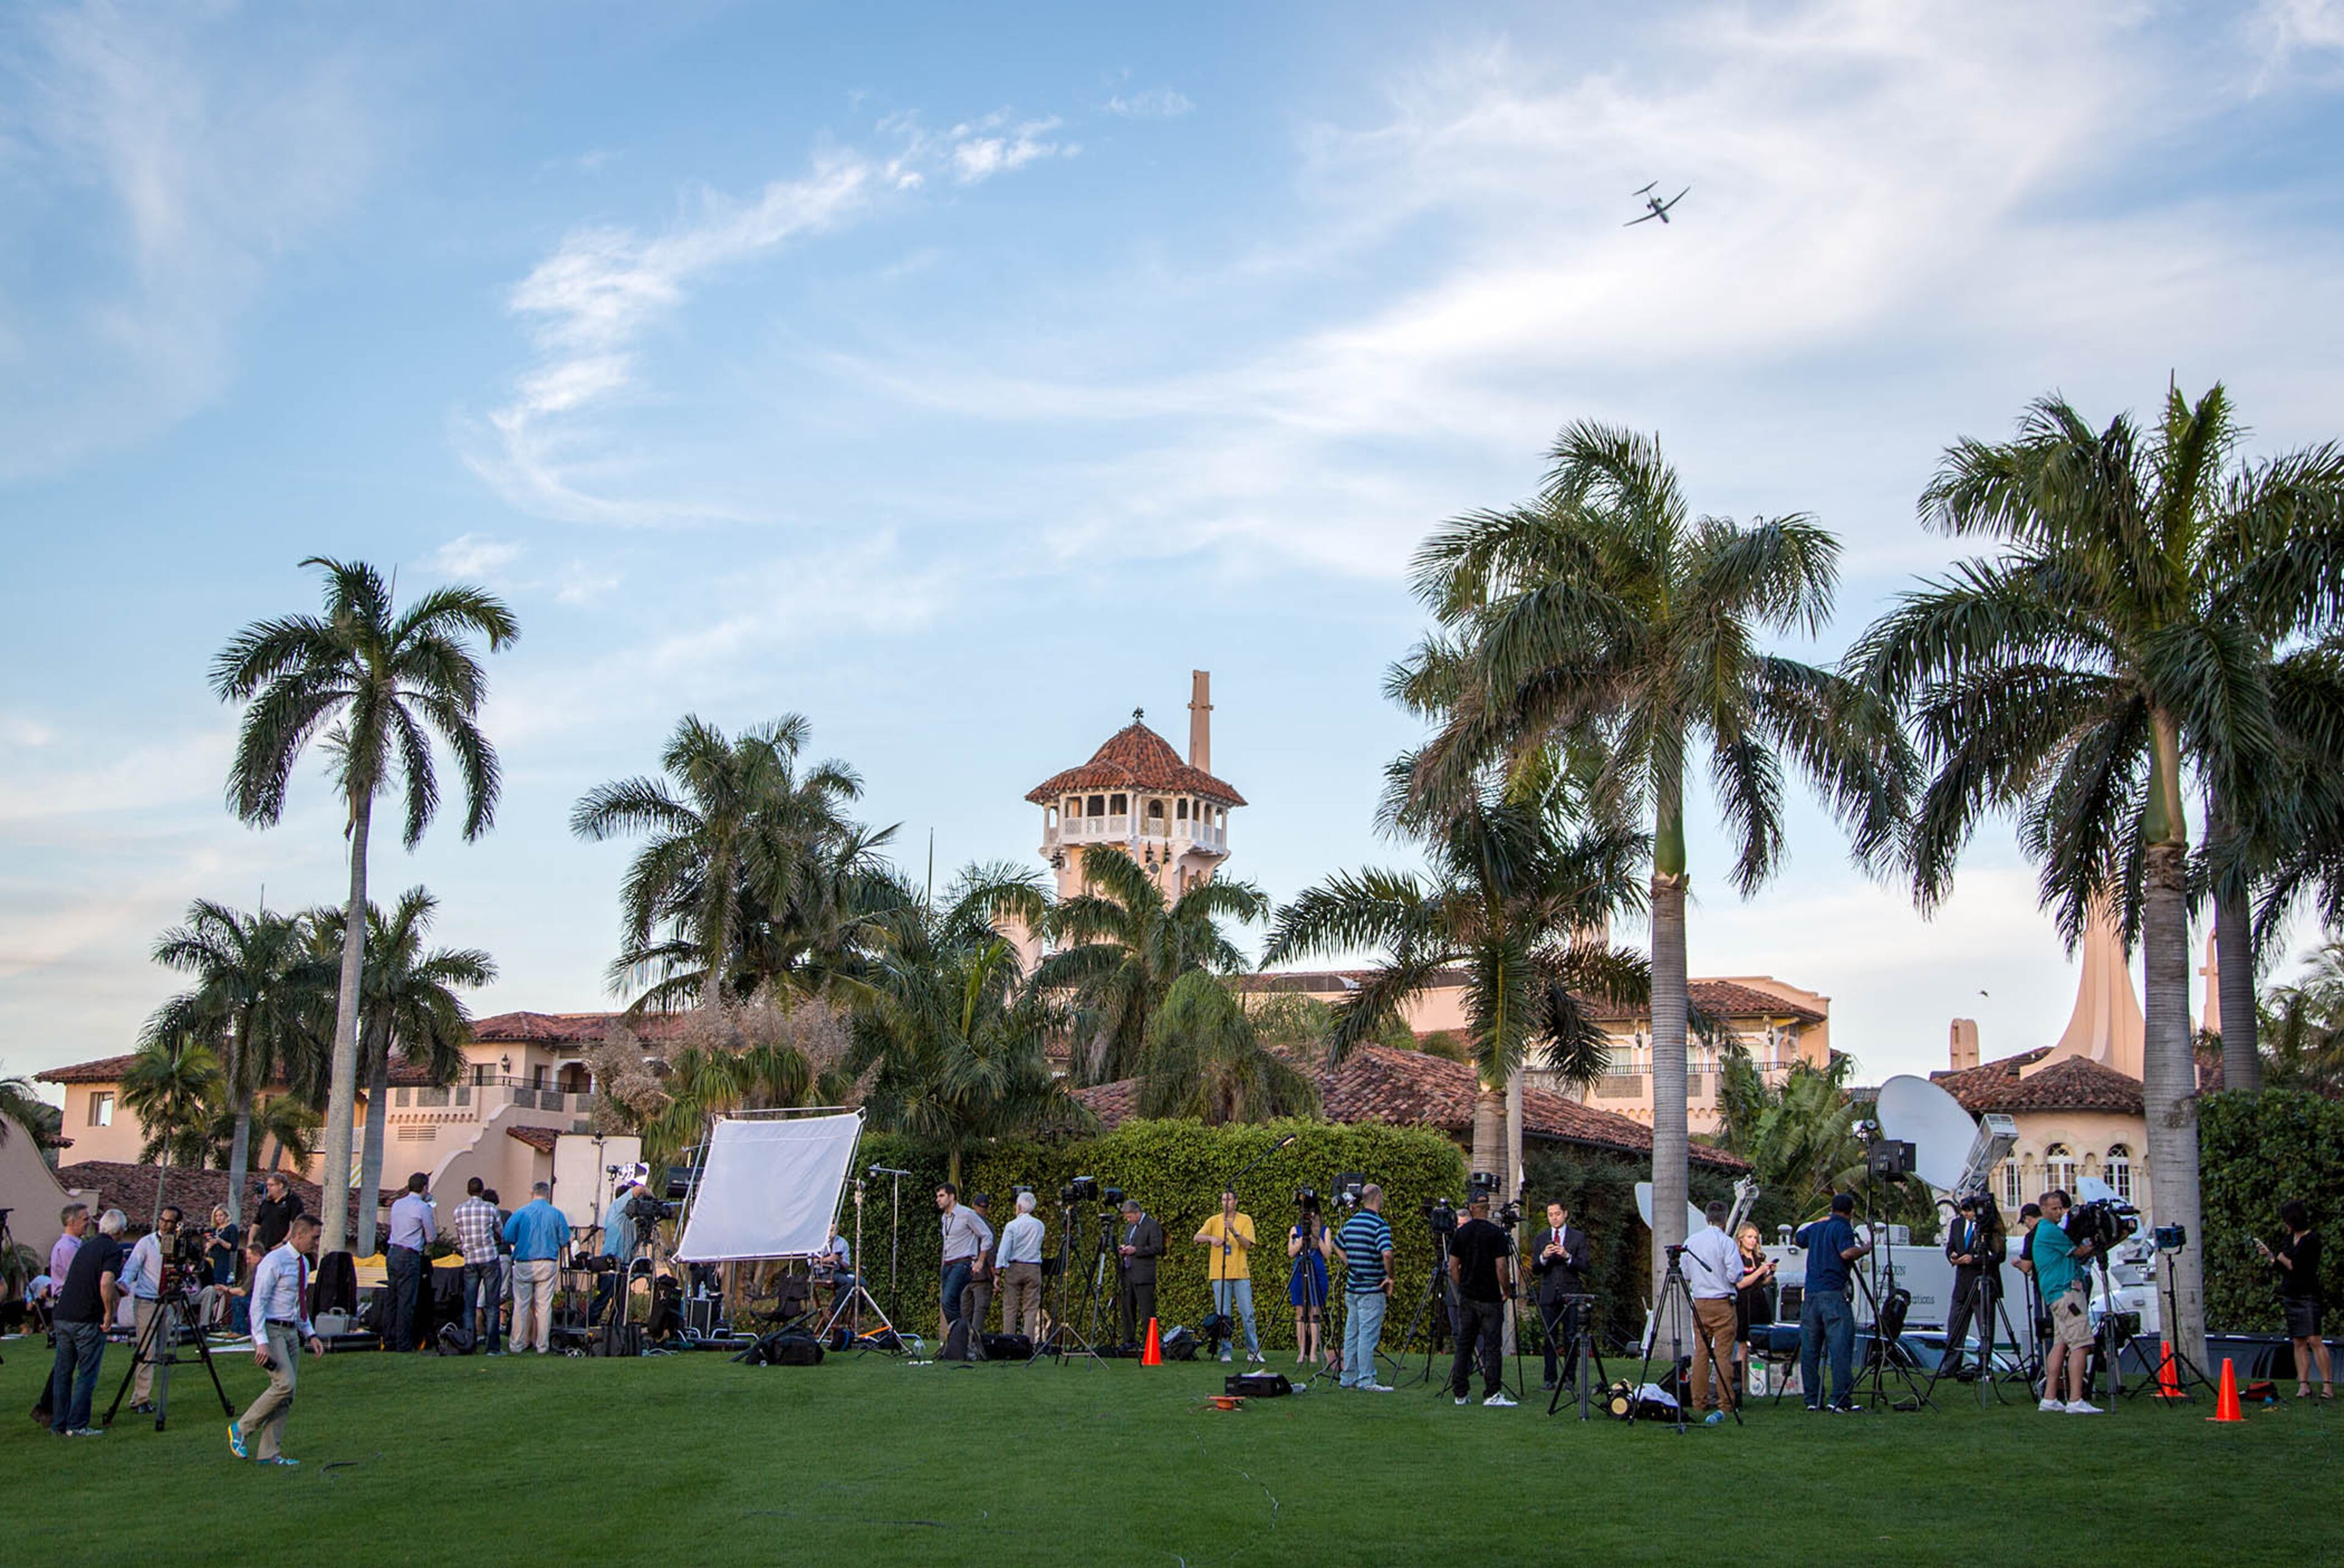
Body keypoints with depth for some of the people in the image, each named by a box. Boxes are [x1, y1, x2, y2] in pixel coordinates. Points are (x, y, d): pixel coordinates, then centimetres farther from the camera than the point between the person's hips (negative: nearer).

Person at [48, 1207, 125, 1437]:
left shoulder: (86, 1246, 17)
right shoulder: (113, 1250, -7)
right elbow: (105, 1284, -22)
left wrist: (115, 1289, 48)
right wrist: (109, 1313, -10)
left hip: (62, 1317, 7)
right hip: (87, 1320, -7)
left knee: (62, 1372, 12)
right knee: (87, 1374, 0)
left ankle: (59, 1423, 16)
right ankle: (77, 1425, -2)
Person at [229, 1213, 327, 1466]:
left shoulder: (303, 1263, 13)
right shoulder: (274, 1262, -13)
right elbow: (258, 1303, -16)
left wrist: (310, 1334, 14)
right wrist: (261, 1342, -23)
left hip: (291, 1331, 8)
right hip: (271, 1330, -8)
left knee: (287, 1395, 4)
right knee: (284, 1384, -20)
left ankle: (269, 1452, 8)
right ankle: (241, 1429, -2)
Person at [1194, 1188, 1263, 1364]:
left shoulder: (1246, 1220, 6)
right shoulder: (1214, 1221, 8)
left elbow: (1247, 1245, -6)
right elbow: (1197, 1238, -5)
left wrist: (1234, 1232, -22)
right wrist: (1211, 1238, -25)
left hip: (1241, 1274, 0)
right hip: (1220, 1275, 0)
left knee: (1248, 1314, 0)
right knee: (1223, 1315, 0)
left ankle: (1254, 1351, 7)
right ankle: (1226, 1351, 5)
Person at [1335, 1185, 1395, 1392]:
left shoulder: (1350, 1223, 10)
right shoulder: (1380, 1225, -15)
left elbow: (1338, 1245, 23)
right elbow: (1386, 1254, -27)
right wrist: (1389, 1277, -13)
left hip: (1352, 1288, 7)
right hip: (1372, 1290, -7)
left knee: (1351, 1334, 11)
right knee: (1368, 1335, -5)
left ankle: (1349, 1377, 16)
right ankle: (1366, 1380, -3)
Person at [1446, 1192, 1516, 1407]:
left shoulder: (1461, 1233, 3)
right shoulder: (1496, 1233, -9)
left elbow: (1453, 1267, 5)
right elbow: (1501, 1267, -13)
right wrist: (1507, 1291, 1)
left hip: (1467, 1298, 4)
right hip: (1490, 1299, -4)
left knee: (1464, 1345, 9)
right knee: (1492, 1345, -4)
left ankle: (1460, 1393, 11)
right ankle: (1492, 1394, -9)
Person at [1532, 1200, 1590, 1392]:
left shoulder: (1578, 1237, 4)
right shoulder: (1541, 1238, 11)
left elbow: (1584, 1267, -2)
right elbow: (1534, 1270, 7)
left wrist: (1567, 1257, -18)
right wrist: (1543, 1257, -13)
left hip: (1570, 1295, -2)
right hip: (1549, 1295, 2)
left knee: (1571, 1338, -3)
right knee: (1550, 1339, 1)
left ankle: (1569, 1379, 2)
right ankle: (1551, 1379, 6)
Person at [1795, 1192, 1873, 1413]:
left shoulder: (1816, 1228, 17)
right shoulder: (1842, 1229, -6)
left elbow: (1800, 1238, 37)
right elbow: (1847, 1253, -23)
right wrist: (1866, 1248, -6)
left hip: (1811, 1294, 7)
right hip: (1833, 1294, -7)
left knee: (1809, 1349, 9)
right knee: (1841, 1347, -7)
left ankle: (1812, 1399, 11)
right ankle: (1841, 1399, -12)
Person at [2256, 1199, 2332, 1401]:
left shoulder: (2312, 1239, -10)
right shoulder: (2290, 1239, 13)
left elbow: (2295, 1267, -16)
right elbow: (2281, 1268, 19)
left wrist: (2275, 1255, -7)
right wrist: (2268, 1255, 4)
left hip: (2307, 1296, -7)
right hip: (2290, 1296, 7)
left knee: (2314, 1340, -12)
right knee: (2299, 1342, 4)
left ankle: (2328, 1385, -11)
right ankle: (2304, 1385, 3)